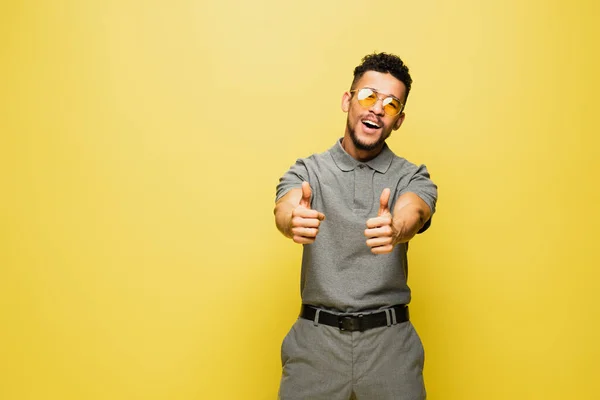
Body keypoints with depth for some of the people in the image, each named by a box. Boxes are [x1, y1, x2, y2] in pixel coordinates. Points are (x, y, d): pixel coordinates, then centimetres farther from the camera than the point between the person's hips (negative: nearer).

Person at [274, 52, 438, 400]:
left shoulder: (413, 178, 2)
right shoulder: (306, 171, 1)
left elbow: (412, 215, -20)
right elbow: (285, 212, -19)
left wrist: (394, 229, -43)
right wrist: (294, 221, -43)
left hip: (390, 341, 1)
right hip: (316, 339, 0)